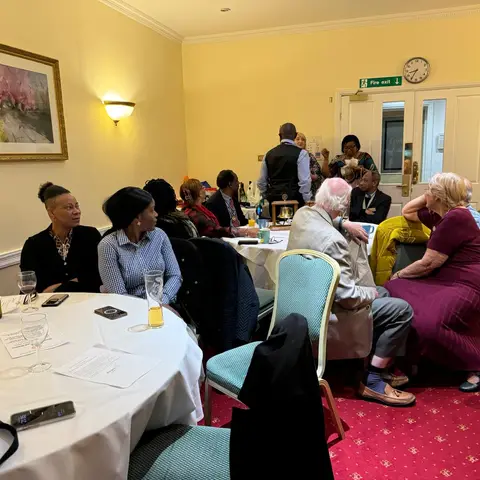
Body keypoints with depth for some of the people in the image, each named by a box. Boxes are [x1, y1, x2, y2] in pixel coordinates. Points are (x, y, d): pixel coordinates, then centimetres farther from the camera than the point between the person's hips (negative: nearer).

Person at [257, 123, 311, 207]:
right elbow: (304, 181, -12)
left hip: (274, 200, 4)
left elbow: (261, 182, 10)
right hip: (294, 200, -4)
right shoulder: (301, 153, -6)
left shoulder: (269, 154, 7)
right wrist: (306, 201, -1)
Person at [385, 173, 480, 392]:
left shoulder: (456, 218, -18)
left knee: (428, 323, -31)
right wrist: (426, 198, 12)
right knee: (394, 292, 0)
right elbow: (407, 212, 27)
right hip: (444, 280, 11)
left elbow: (428, 263, -18)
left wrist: (398, 275, -2)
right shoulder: (441, 215, 12)